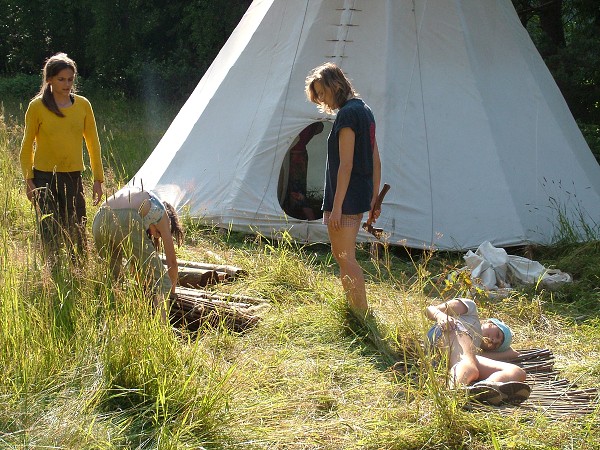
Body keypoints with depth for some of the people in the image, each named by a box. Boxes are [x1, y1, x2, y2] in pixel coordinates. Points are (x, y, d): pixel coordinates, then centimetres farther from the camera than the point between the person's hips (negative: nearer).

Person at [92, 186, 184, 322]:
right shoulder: (162, 213, 26)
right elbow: (172, 261, 27)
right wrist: (172, 292, 43)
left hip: (99, 221, 6)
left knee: (112, 279, 29)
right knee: (160, 281, 2)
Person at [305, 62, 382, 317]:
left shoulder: (347, 114, -15)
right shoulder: (364, 110, 14)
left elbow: (345, 165, -20)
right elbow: (375, 161, 17)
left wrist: (337, 207, -19)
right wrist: (374, 199, 20)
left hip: (347, 196, -10)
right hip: (361, 195, 10)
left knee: (345, 257, -5)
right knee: (341, 254, 19)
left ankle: (362, 315, -2)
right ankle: (351, 306, 26)